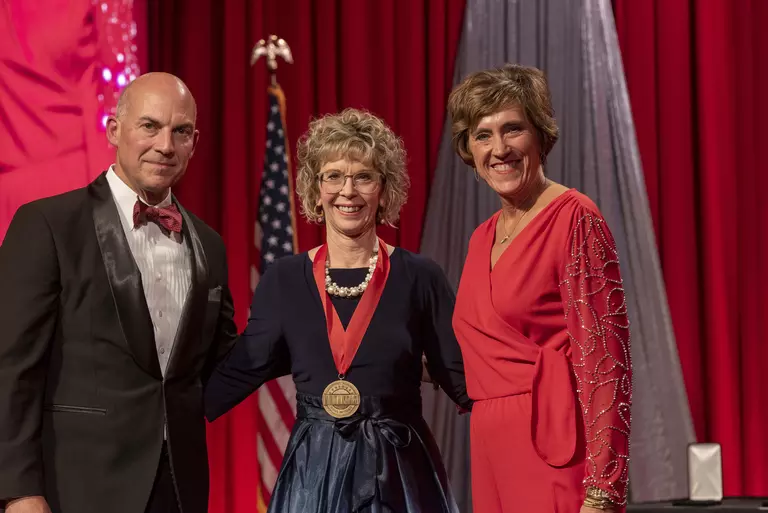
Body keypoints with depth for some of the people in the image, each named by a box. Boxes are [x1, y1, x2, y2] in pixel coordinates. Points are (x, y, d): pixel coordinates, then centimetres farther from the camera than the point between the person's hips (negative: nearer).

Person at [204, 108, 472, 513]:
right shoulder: (284, 280, 3)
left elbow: (463, 377, -2)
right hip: (312, 473, 1)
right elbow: (238, 373, 5)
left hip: (399, 474, -1)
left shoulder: (418, 277, -2)